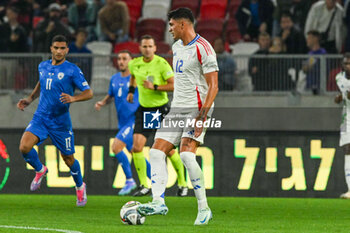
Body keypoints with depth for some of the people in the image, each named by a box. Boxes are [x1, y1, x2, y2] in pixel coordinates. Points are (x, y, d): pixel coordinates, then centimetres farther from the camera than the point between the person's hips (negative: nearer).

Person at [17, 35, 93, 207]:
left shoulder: (72, 70, -9)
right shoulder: (43, 67, 7)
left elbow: (89, 93, -11)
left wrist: (73, 98, -29)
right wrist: (30, 99, 15)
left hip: (61, 121, -3)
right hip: (40, 117, 3)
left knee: (68, 159, 6)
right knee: (24, 147, -19)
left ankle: (80, 187, 35)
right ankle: (40, 170, 11)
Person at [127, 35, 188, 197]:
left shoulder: (161, 64, -13)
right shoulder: (134, 64, 2)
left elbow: (174, 85, -16)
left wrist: (154, 87, -22)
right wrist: (131, 90, 18)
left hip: (161, 109, -4)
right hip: (143, 109, 4)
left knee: (169, 150, 0)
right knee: (137, 147, -11)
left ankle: (182, 183, 18)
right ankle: (144, 186, -2)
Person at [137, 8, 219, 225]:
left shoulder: (203, 49, -13)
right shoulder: (177, 47, 15)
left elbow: (213, 86, -16)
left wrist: (202, 117, -23)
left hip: (198, 108, -9)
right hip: (177, 109, 9)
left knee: (187, 155, -21)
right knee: (156, 152, -4)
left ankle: (204, 209, -11)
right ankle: (158, 202, -7)